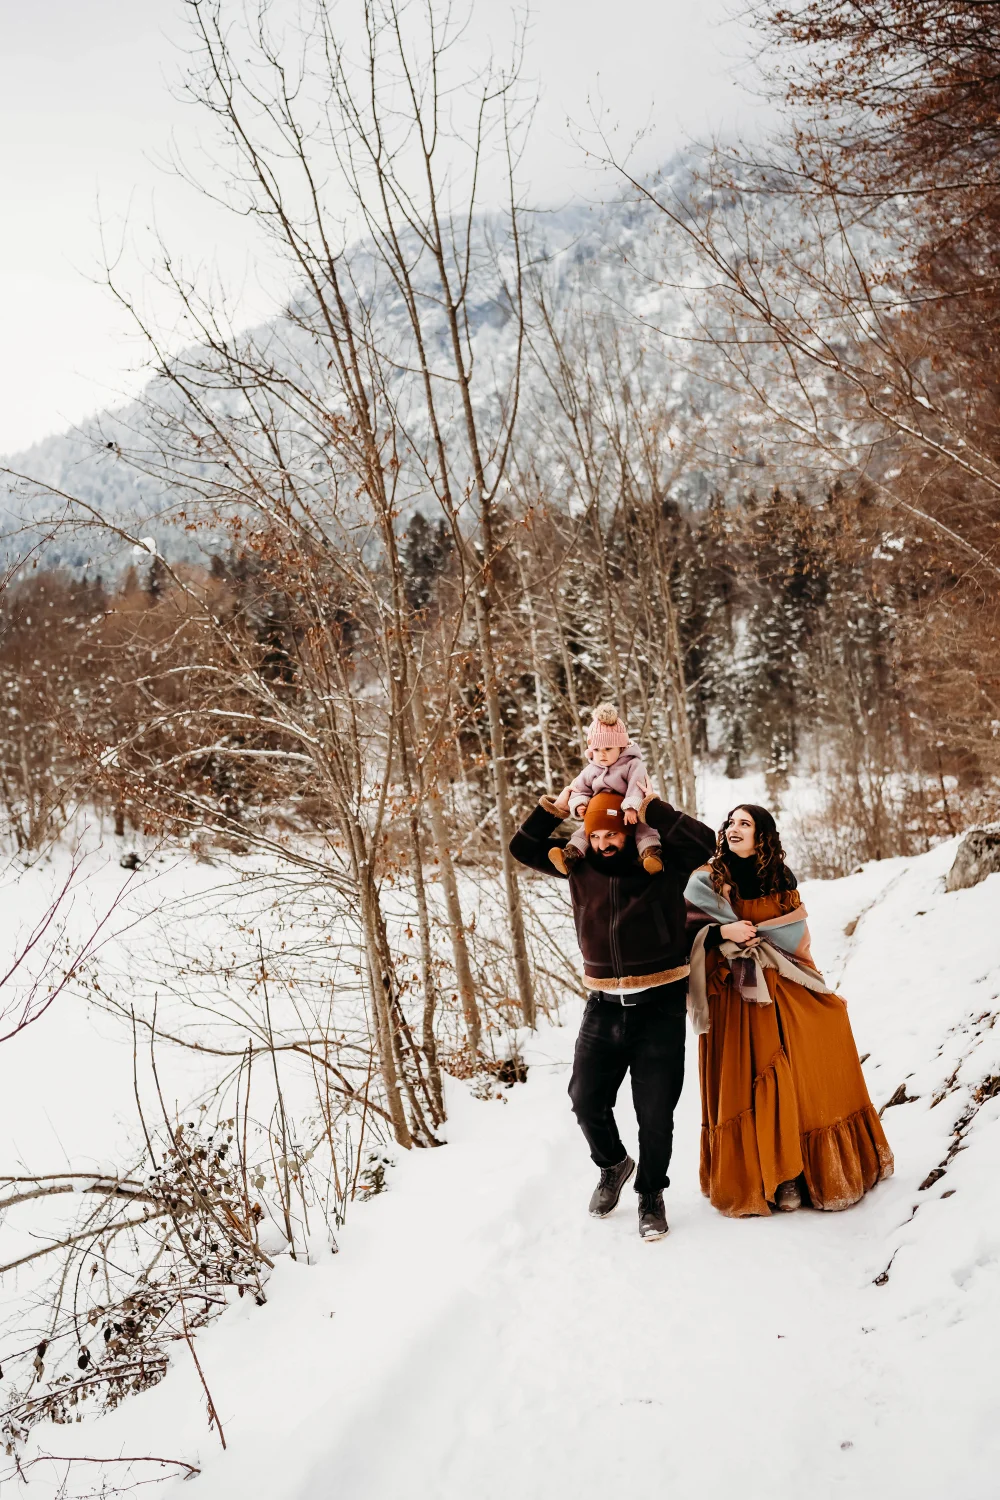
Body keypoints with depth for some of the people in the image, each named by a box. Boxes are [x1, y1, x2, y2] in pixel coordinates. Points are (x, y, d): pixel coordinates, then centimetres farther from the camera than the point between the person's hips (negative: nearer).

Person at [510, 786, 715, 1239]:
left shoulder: (663, 862, -5)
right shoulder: (579, 864, 4)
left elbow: (704, 842, -21)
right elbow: (523, 847, 10)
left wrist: (652, 809, -18)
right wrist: (554, 808, -2)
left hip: (660, 1008, -3)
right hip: (603, 1008, 3)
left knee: (655, 1113, 5)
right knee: (586, 1100, 8)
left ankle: (651, 1194, 28)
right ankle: (612, 1164, 39)